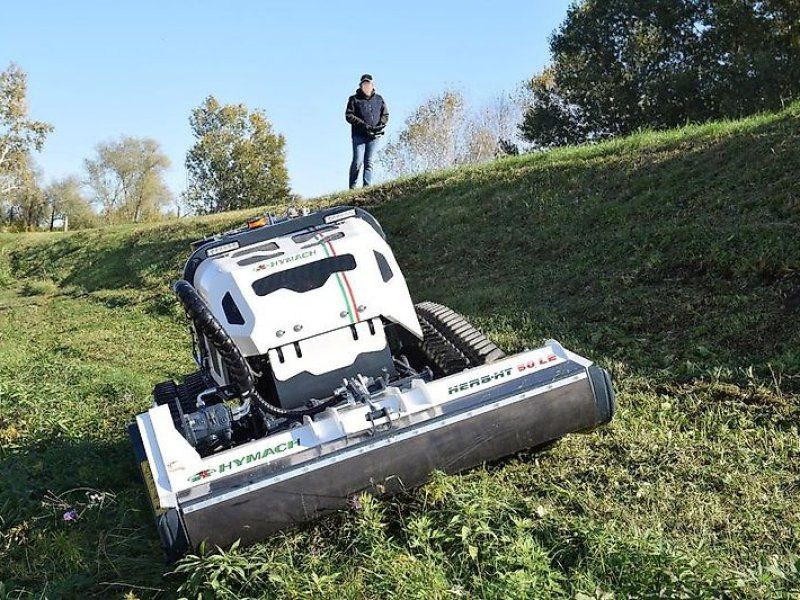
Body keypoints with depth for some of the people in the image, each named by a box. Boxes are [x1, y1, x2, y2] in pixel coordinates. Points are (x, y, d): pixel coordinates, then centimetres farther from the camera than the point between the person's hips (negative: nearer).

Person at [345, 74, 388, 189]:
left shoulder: (379, 99, 15)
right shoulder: (354, 99, 5)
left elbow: (385, 114, 16)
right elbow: (349, 116, -3)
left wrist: (380, 125, -5)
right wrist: (364, 125, -14)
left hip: (374, 136, 3)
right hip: (359, 135, -3)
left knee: (369, 163, -1)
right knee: (358, 161, -10)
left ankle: (367, 186, -1)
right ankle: (352, 187, 0)